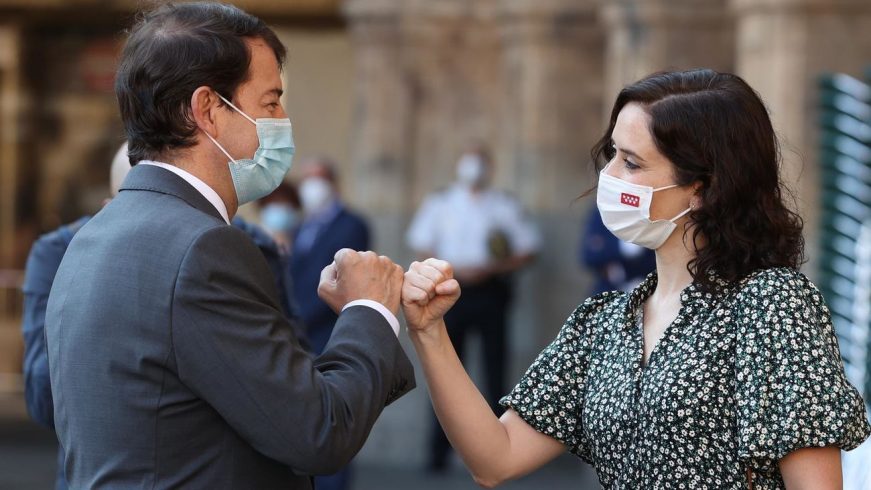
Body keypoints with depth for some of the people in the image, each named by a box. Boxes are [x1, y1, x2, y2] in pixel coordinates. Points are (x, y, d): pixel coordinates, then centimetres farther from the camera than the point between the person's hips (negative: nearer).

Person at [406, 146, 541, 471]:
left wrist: (493, 268, -11)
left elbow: (528, 249, 4)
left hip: (490, 291, 0)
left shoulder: (505, 207, 7)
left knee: (496, 368, 0)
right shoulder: (439, 204, 9)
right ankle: (438, 452, 4)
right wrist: (453, 270, -12)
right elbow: (420, 247, 4)